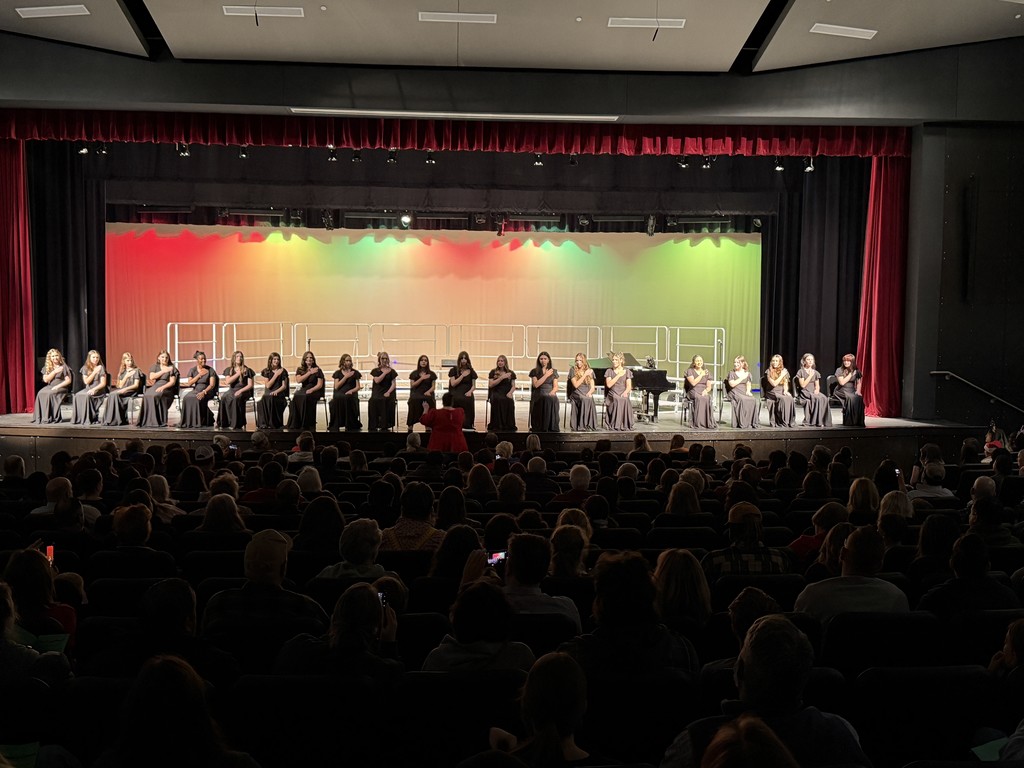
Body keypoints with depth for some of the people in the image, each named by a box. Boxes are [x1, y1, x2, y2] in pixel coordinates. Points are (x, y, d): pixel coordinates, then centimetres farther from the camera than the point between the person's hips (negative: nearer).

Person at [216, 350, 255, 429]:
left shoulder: (247, 370, 7)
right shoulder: (229, 370, 14)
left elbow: (250, 385, 2)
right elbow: (228, 381, -2)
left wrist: (240, 391, -13)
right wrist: (238, 373, -3)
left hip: (244, 391, -2)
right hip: (232, 390, 2)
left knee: (237, 398, -38)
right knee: (224, 397, -33)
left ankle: (236, 424, -37)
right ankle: (224, 423, -33)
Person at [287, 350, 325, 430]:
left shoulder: (318, 370, 6)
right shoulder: (300, 370, 15)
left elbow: (320, 385, -1)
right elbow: (298, 380, -3)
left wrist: (311, 390, -18)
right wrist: (309, 373, -3)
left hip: (315, 390, -3)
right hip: (303, 390, 3)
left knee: (306, 397, -36)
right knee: (296, 397, -32)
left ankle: (307, 425, -35)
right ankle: (294, 425, -33)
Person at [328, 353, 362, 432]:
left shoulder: (355, 373, 16)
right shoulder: (338, 373, 17)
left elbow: (358, 387, 10)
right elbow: (336, 387, 4)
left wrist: (351, 391, -11)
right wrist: (346, 377, -1)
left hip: (351, 393, 0)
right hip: (340, 393, 1)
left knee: (347, 398, -38)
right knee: (337, 399, -37)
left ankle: (350, 426, -28)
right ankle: (335, 426, -31)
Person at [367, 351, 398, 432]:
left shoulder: (392, 371, 13)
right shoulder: (375, 371, 15)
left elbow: (394, 384, 3)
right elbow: (377, 381, -3)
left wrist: (388, 392, -13)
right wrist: (385, 373, -3)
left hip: (388, 392, -1)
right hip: (377, 392, 1)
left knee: (386, 401, -34)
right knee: (373, 401, -32)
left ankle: (384, 426, -27)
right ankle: (373, 426, -26)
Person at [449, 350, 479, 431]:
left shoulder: (471, 371, 16)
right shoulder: (454, 370, 11)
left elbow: (473, 385, 11)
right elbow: (453, 384, -1)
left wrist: (470, 391, -11)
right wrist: (462, 375, -4)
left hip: (467, 393, 1)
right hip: (456, 392, -1)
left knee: (469, 400, -34)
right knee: (458, 399, -36)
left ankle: (467, 425, -27)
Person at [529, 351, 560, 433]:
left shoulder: (553, 372, 17)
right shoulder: (534, 371, 11)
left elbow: (556, 386, 11)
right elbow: (535, 385, -4)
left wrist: (552, 392, -11)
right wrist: (546, 375, -5)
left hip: (550, 395, 2)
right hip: (538, 396, -2)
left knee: (553, 400, -35)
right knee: (545, 400, -37)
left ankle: (551, 427, -30)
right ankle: (541, 427, -34)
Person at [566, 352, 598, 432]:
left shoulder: (590, 371, 15)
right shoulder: (573, 371, 5)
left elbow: (593, 387, 11)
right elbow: (576, 385, -8)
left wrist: (589, 393, -11)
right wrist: (585, 375, -10)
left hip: (587, 394, 3)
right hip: (577, 394, -2)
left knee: (590, 399, -34)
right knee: (584, 399, -36)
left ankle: (591, 425, -33)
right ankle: (582, 426, -36)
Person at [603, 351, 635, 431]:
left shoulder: (627, 371, 14)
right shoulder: (609, 371, 10)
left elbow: (629, 386, 5)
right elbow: (609, 385, -5)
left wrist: (625, 392, -17)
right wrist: (618, 375, -9)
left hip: (623, 394, 1)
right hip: (613, 394, -1)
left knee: (625, 401, -35)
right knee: (617, 400, -36)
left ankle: (625, 425, -28)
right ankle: (615, 425, -34)